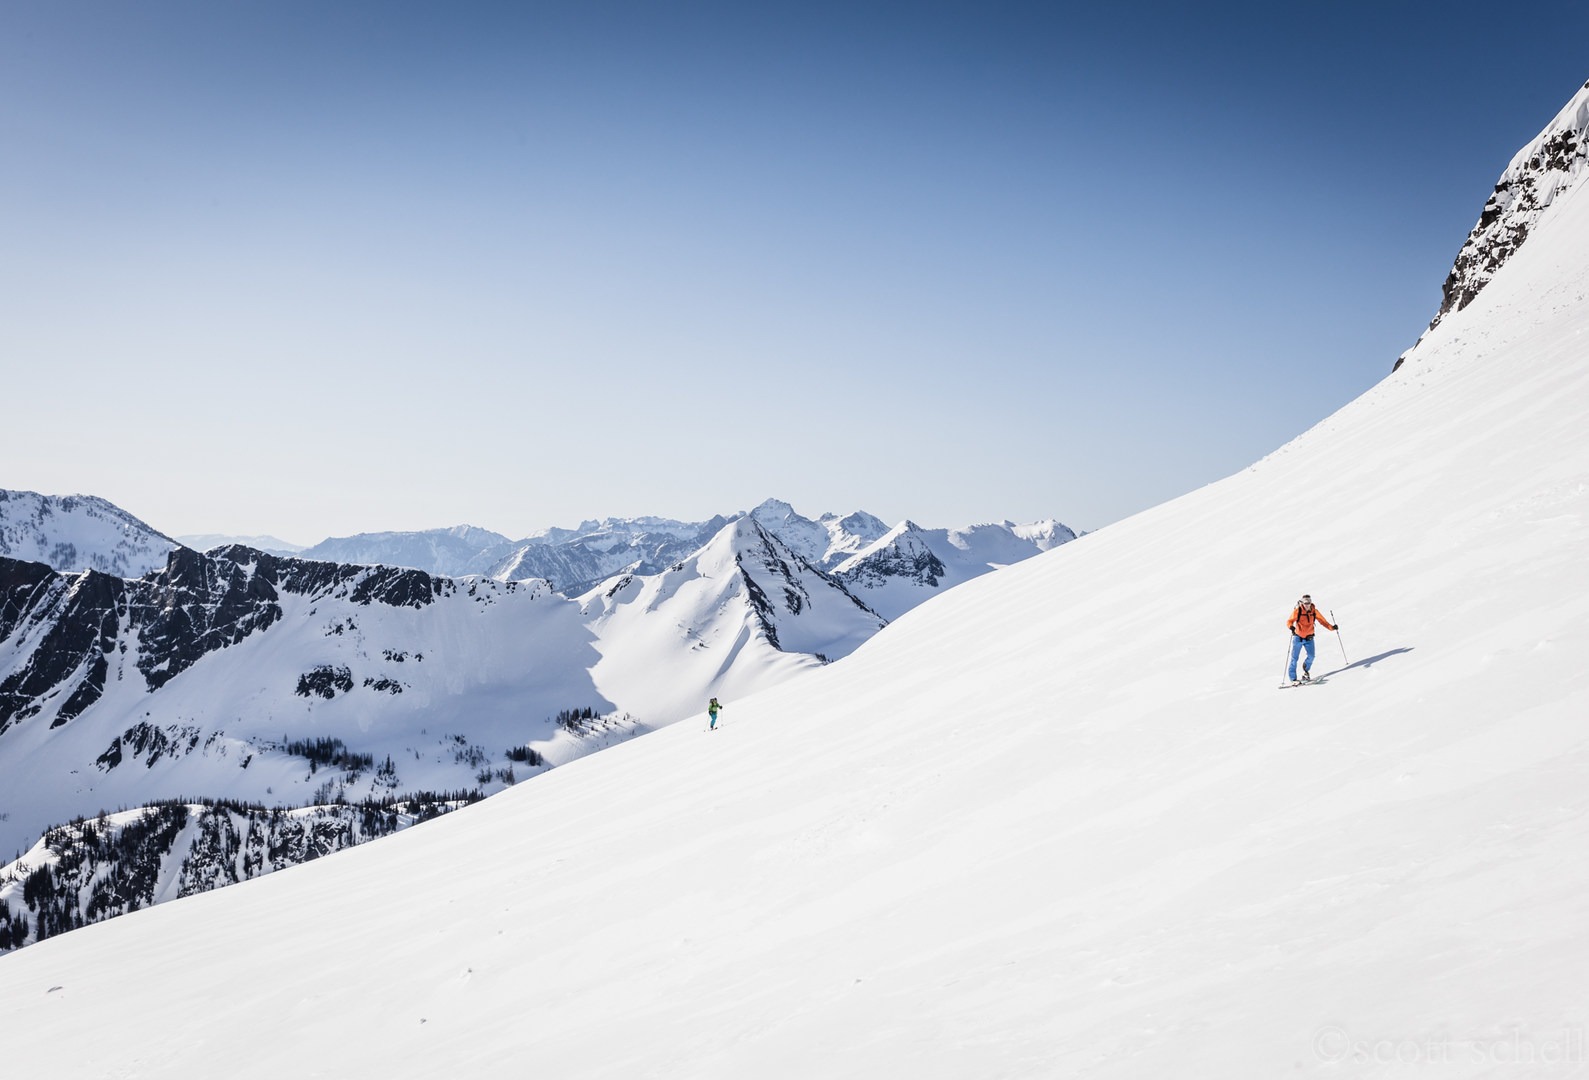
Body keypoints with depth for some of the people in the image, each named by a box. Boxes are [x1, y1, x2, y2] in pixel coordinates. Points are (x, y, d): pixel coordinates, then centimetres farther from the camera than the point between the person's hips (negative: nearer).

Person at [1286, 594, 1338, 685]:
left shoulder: (1314, 611, -1)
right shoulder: (1297, 611, -12)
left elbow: (1322, 620, 5)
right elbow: (1289, 621, -17)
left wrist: (1331, 627, -9)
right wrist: (1291, 627, -39)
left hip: (1309, 638, 3)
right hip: (1298, 637, -3)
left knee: (1311, 656, -7)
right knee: (1294, 658, -6)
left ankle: (1305, 671, 23)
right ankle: (1293, 679, 0)